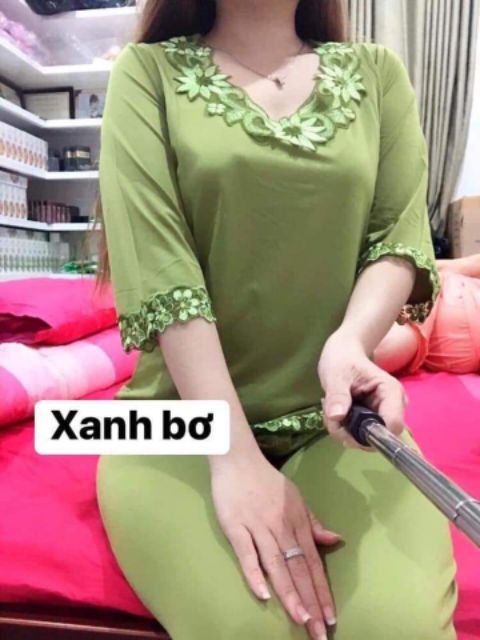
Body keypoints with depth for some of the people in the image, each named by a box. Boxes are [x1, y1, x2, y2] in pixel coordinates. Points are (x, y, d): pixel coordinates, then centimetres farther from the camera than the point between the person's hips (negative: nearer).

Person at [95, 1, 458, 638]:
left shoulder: (378, 73, 12)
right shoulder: (147, 73, 3)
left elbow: (401, 233, 3)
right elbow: (156, 261, -11)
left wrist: (350, 341, -20)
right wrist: (235, 456, -20)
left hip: (336, 416, 3)